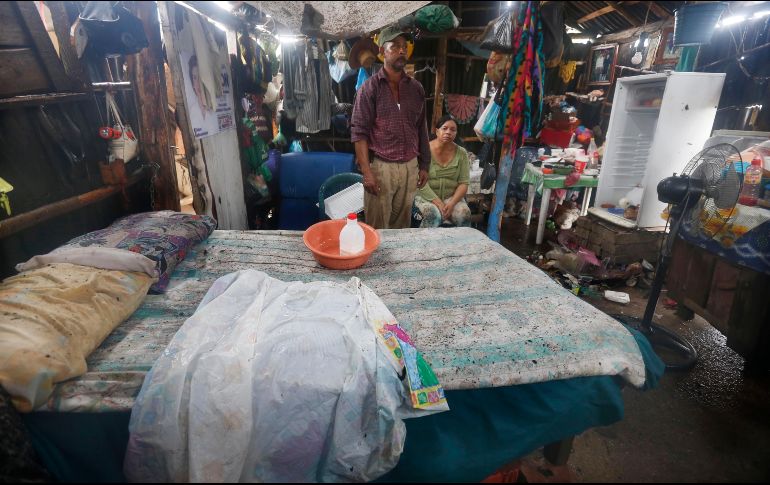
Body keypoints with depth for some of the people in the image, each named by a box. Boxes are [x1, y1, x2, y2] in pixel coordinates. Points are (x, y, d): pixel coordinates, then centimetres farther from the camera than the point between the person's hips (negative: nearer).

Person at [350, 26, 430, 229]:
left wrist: (424, 165, 11)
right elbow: (359, 132, -8)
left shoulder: (416, 88, 11)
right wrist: (366, 171, -15)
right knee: (377, 229, 0)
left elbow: (422, 129, 15)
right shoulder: (370, 87, -2)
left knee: (402, 226, 10)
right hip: (380, 166, -4)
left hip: (410, 167, 4)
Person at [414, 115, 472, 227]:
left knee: (464, 215, -26)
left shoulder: (461, 153, 3)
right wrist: (438, 203, -20)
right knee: (434, 216, -33)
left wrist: (452, 203, -17)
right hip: (427, 196, -2)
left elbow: (464, 183, -1)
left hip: (451, 196, 3)